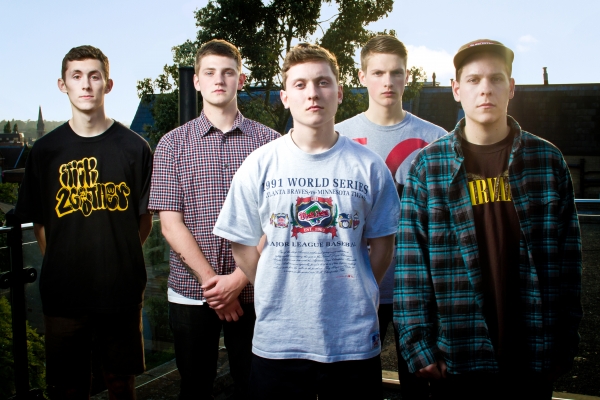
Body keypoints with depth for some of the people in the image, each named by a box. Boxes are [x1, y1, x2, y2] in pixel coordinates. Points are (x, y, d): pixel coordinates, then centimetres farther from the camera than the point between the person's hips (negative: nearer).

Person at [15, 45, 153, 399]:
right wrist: (59, 267, 2)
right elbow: (39, 223, 8)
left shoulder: (134, 147, -1)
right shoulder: (46, 150, 2)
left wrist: (119, 260, 1)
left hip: (122, 292, -1)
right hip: (63, 294, 1)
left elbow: (145, 219, 5)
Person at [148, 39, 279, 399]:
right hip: (191, 292, 1)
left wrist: (239, 279, -12)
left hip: (252, 292, 0)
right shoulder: (173, 144, 3)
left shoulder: (268, 141, 1)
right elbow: (171, 223, -3)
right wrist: (211, 279, -11)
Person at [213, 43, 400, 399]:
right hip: (277, 341, 0)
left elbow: (382, 243, 6)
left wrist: (357, 298, 2)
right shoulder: (261, 164, -2)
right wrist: (277, 298, 1)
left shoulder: (368, 165, -1)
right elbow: (242, 244, 4)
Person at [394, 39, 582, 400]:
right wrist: (419, 346, -8)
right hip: (459, 356, -1)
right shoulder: (428, 166, -2)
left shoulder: (548, 160, 2)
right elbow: (412, 262, -4)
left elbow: (567, 258, 3)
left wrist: (564, 343, 0)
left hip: (534, 356, 2)